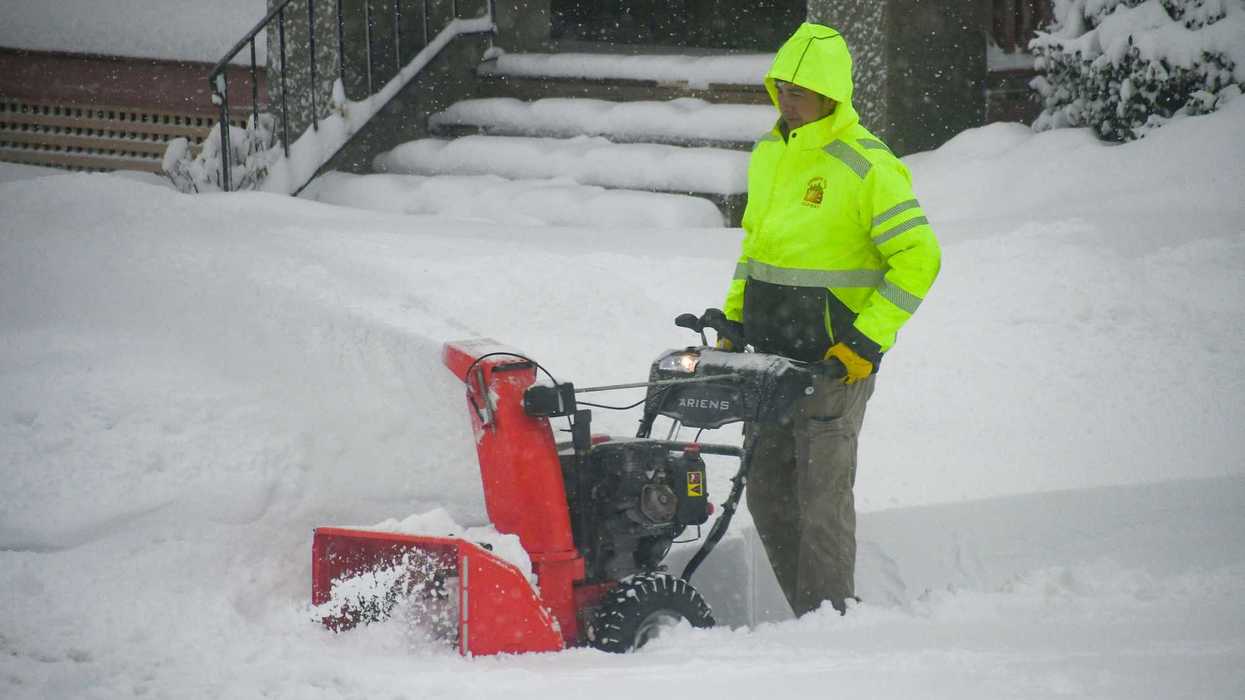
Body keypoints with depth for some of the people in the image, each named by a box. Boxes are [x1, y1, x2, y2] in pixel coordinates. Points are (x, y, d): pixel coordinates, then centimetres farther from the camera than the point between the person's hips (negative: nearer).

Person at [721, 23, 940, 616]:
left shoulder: (866, 167, -13)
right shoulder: (768, 155, 11)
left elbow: (918, 258, -13)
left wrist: (867, 340, -17)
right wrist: (733, 321, 17)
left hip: (836, 360, -8)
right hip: (770, 357, 8)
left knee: (821, 496, -6)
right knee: (768, 494, 10)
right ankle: (808, 613, 20)